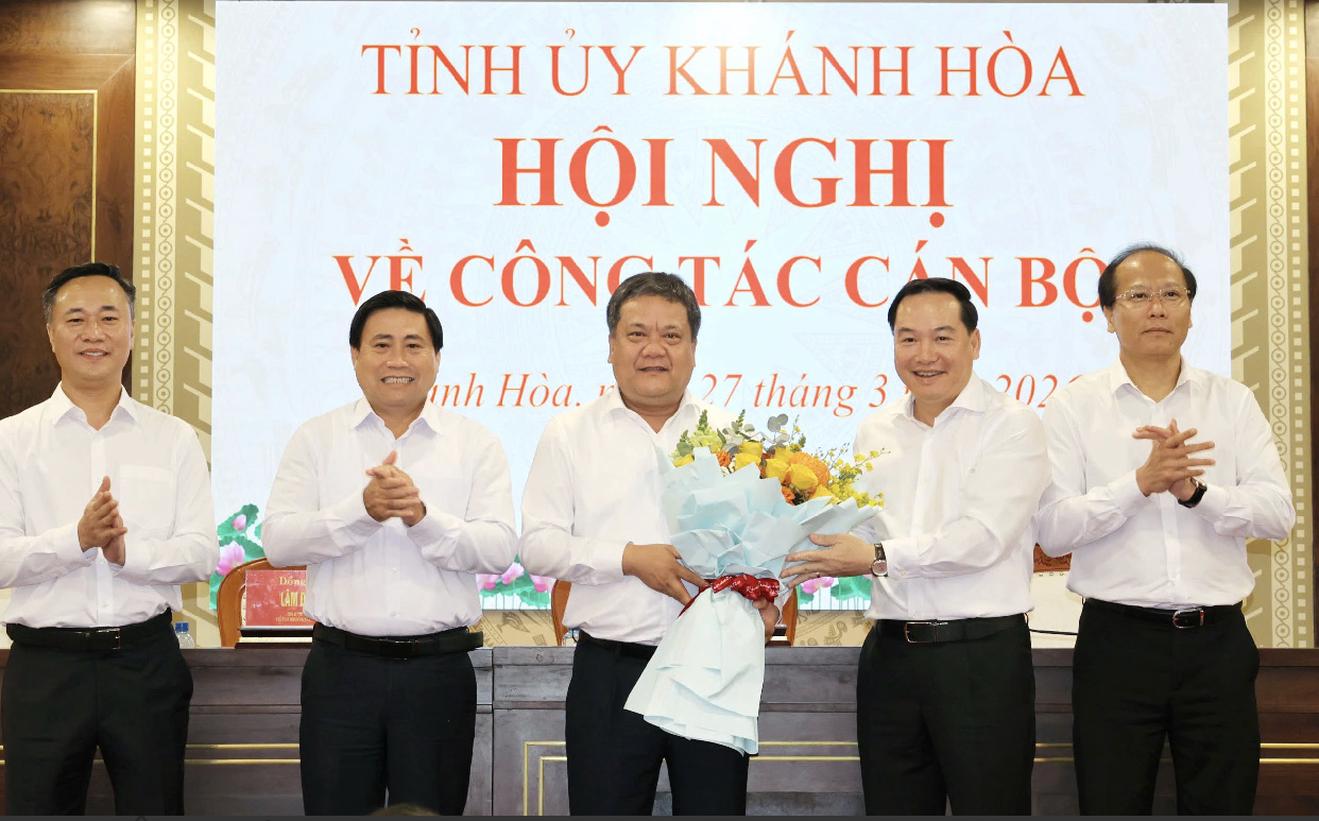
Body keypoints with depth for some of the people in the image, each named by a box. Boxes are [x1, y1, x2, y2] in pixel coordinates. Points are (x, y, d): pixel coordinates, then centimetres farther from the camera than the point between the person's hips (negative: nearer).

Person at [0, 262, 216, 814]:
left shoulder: (173, 439, 6)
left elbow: (201, 554, -2)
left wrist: (128, 552, -19)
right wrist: (77, 539, -23)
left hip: (147, 662, 1)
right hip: (45, 665, -1)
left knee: (155, 808, 8)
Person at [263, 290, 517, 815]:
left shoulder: (475, 445, 5)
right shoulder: (315, 440, 6)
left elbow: (499, 550, -5)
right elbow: (278, 543, -4)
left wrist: (423, 516, -22)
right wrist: (362, 509, -19)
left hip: (438, 671, 0)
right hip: (341, 667, 0)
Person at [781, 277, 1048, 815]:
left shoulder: (1011, 424, -5)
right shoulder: (874, 434, 14)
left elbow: (982, 537, -17)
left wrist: (879, 558, -19)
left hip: (982, 653, -5)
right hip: (891, 653, 6)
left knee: (989, 805, 1)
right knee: (891, 806, 12)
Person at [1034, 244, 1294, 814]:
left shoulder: (1233, 402, 7)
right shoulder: (1074, 407, 1)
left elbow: (1278, 513, -3)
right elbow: (1052, 531, -9)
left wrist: (1195, 490, -19)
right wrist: (1141, 483, -21)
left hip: (1218, 639, 2)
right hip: (1118, 637, -2)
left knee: (1223, 804, 10)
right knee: (1112, 804, 5)